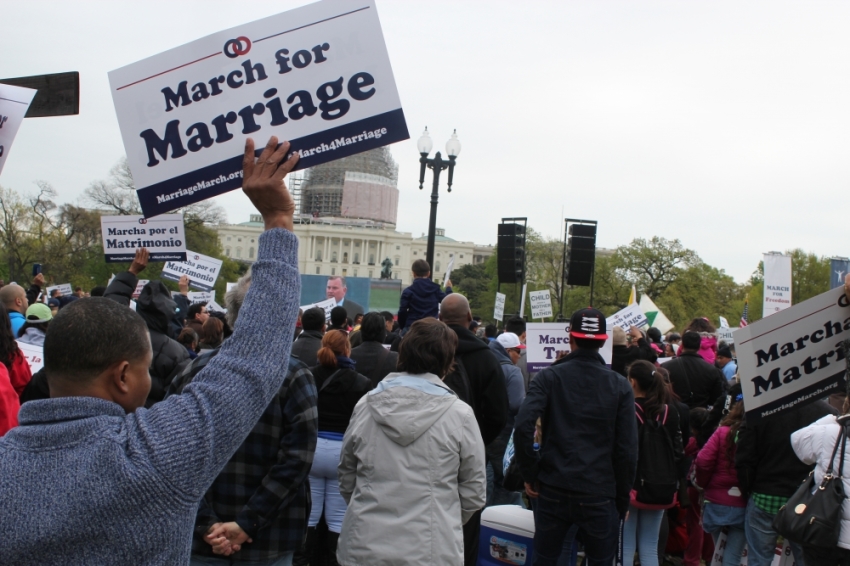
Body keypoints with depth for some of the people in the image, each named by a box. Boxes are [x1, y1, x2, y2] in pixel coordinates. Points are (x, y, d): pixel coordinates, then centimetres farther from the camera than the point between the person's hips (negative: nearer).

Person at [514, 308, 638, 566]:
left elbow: (523, 426, -15)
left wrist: (530, 474, -3)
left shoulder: (549, 377, -2)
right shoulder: (619, 386, -1)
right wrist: (623, 499, 7)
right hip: (600, 495, 0)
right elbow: (627, 449, -3)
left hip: (553, 490, 0)